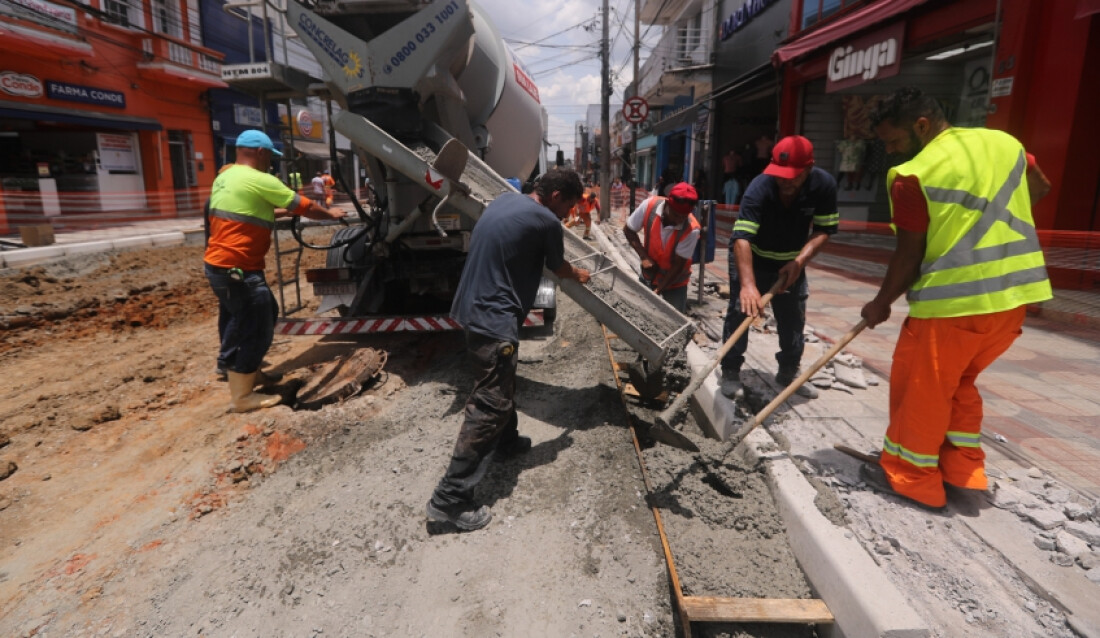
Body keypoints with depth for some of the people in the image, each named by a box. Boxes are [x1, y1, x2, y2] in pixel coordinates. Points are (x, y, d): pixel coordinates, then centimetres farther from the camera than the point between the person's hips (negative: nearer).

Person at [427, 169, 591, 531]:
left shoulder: (505, 200, 13)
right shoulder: (546, 221, -12)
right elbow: (558, 268, 5)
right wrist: (579, 276, 29)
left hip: (474, 308, 10)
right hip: (494, 318, -10)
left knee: (502, 383, 27)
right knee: (490, 405, -6)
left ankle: (506, 441, 48)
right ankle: (450, 498, -4)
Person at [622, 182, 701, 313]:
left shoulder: (691, 229, -30)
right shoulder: (649, 205, -25)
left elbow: (678, 265, -22)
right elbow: (629, 230, -9)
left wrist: (658, 290, -23)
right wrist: (644, 257, -18)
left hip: (675, 281, -2)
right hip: (649, 274, 3)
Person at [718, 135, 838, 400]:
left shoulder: (824, 185, -21)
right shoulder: (759, 188, -33)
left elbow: (824, 229, -11)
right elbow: (742, 237, -43)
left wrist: (799, 261, -26)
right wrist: (748, 284, -54)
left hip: (790, 262, 4)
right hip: (751, 258, -3)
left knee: (794, 318, 9)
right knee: (741, 310, -10)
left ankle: (789, 372, 26)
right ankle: (731, 372, 4)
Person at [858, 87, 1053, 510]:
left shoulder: (913, 175, -14)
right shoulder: (1004, 142, 9)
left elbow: (909, 257, -11)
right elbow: (1040, 188, 27)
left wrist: (881, 304, 2)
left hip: (955, 300, -8)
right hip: (1016, 292, 8)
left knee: (920, 386, 7)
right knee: (956, 381, 22)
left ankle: (910, 476, 19)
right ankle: (963, 469, 28)